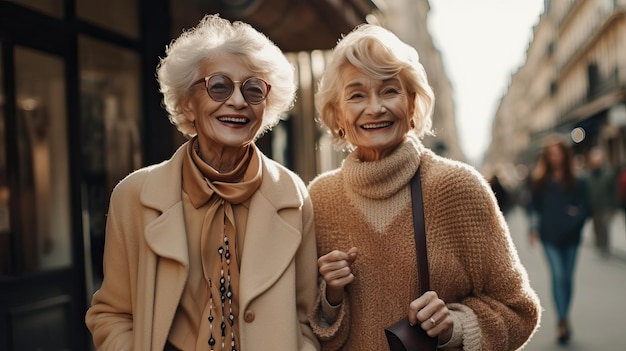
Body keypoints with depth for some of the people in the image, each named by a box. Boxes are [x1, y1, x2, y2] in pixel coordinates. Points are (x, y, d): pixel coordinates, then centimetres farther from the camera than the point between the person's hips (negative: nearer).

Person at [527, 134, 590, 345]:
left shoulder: (576, 181, 3)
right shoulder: (540, 179, 4)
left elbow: (584, 207, 4)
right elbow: (535, 207, 8)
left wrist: (576, 219, -15)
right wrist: (534, 229, 4)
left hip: (570, 235, 1)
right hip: (550, 235, -1)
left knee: (567, 277, 9)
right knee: (558, 275, -10)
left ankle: (564, 318, 22)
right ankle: (563, 321, -9)